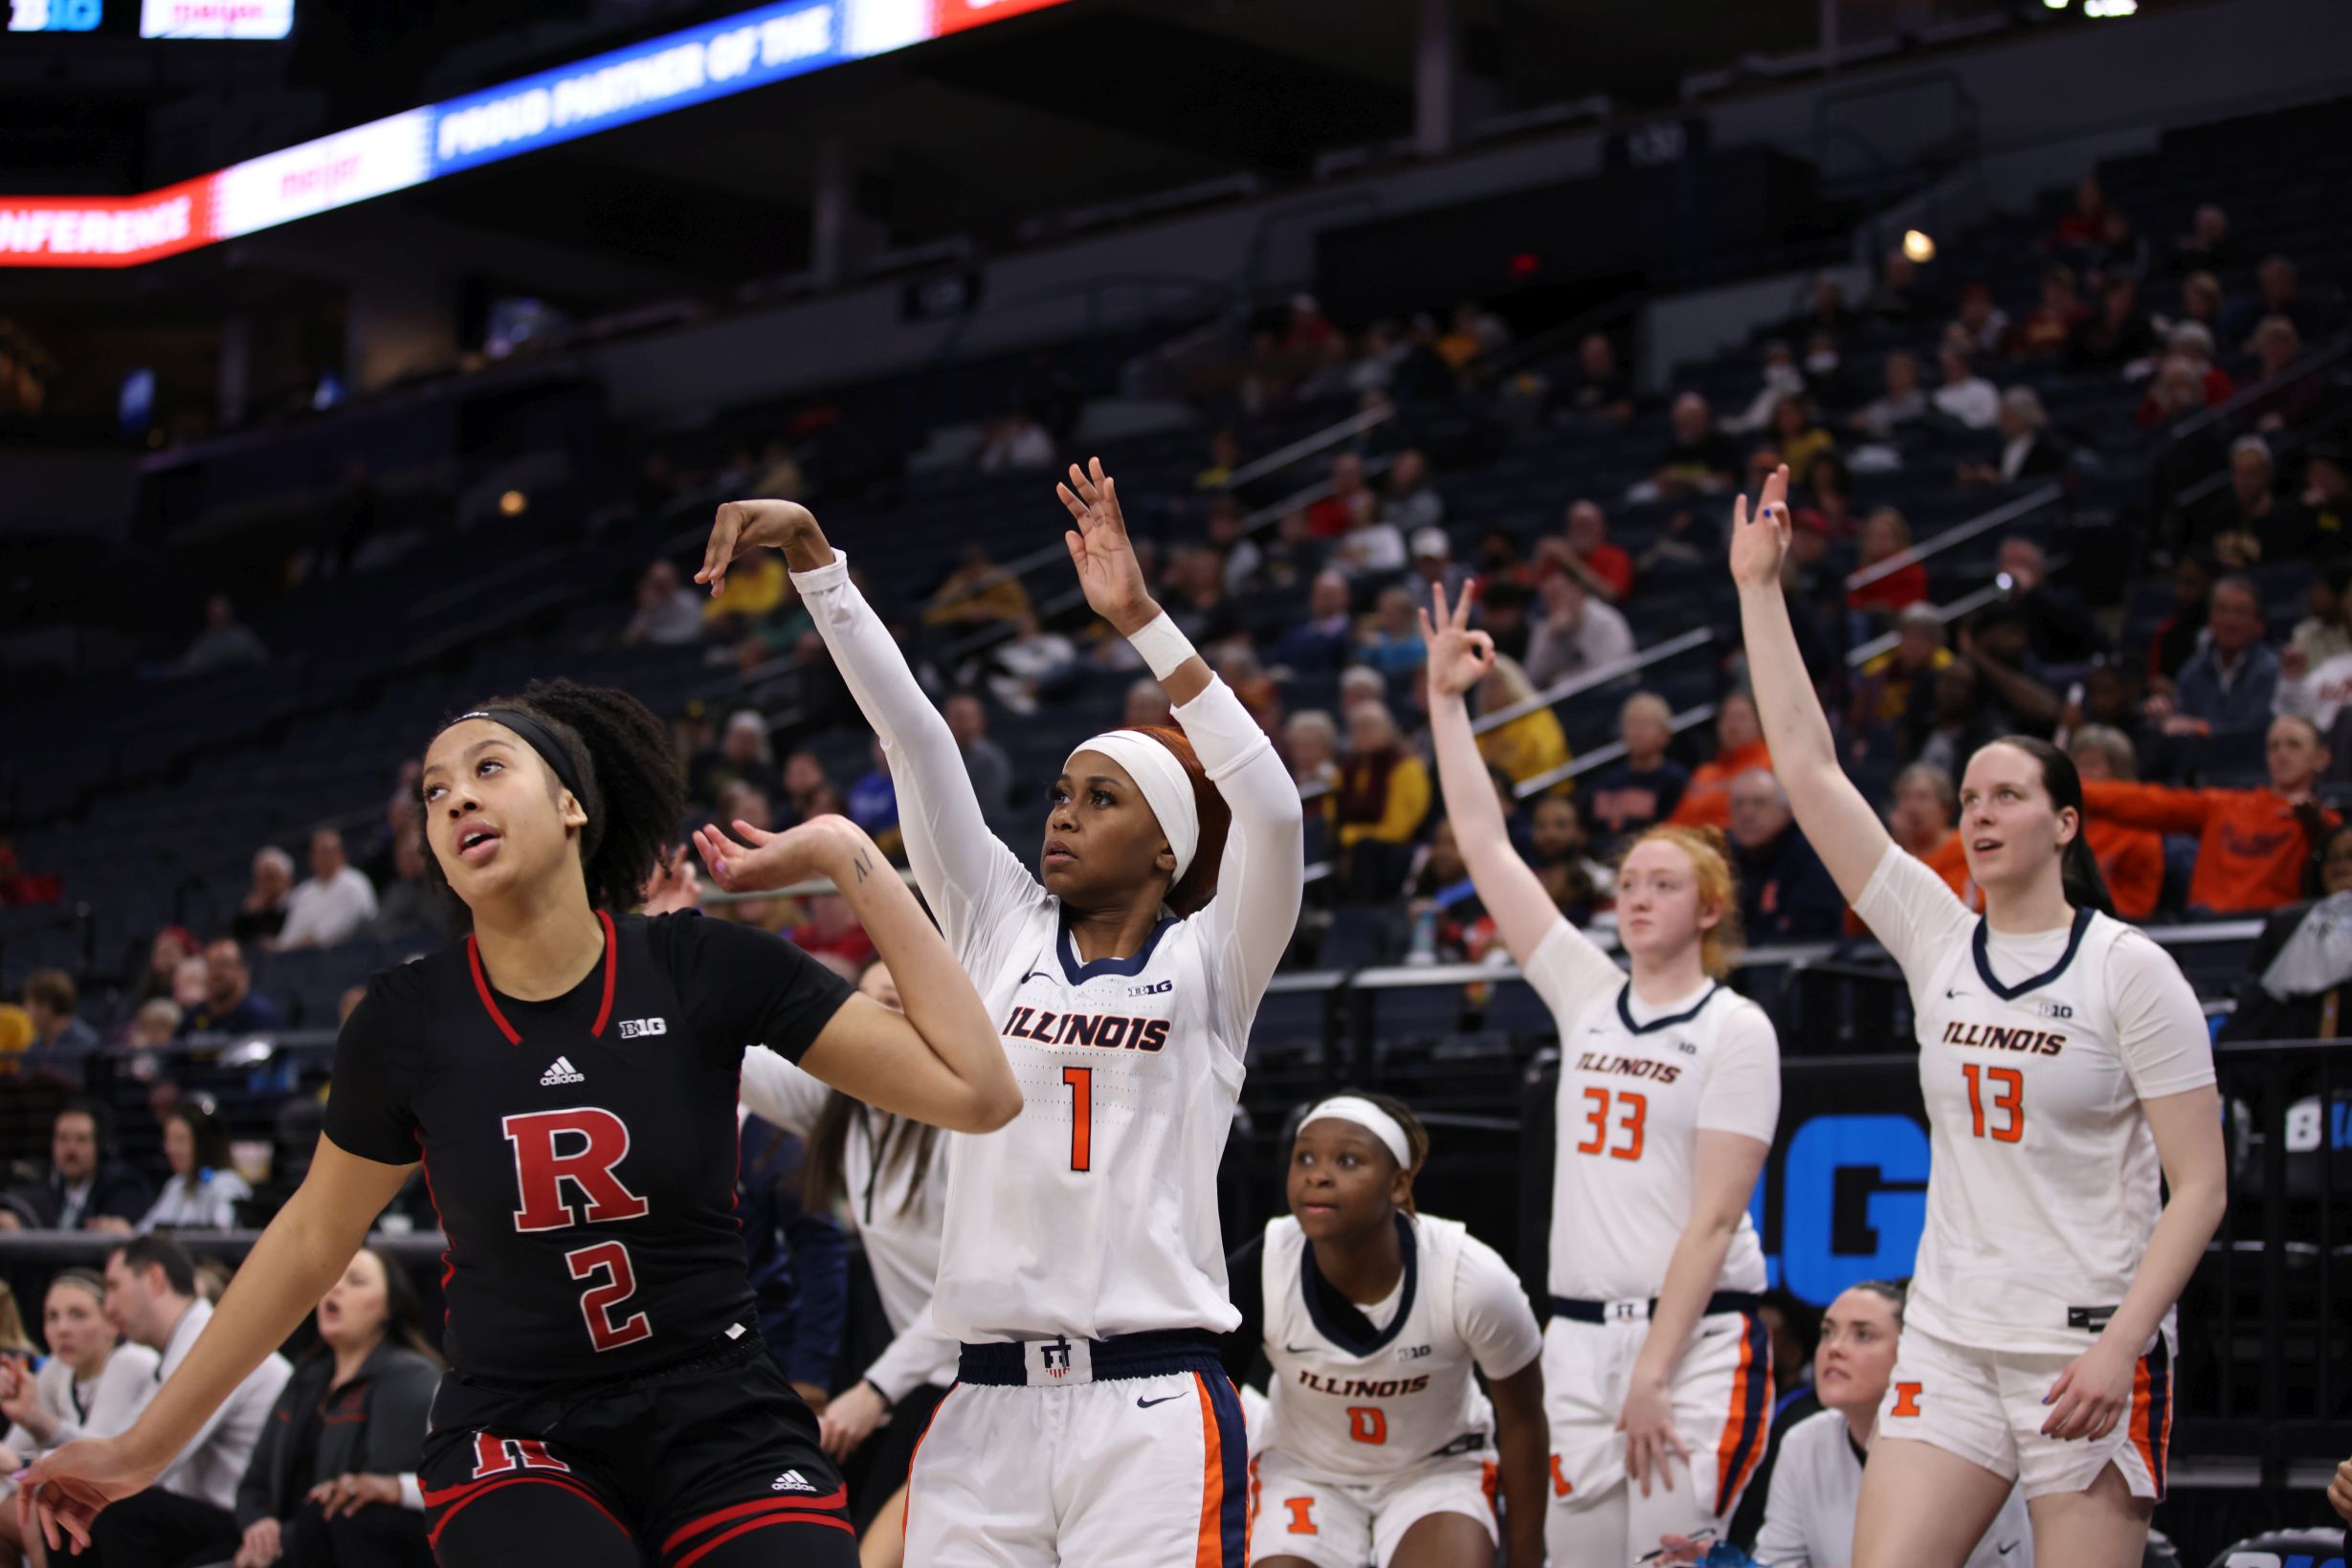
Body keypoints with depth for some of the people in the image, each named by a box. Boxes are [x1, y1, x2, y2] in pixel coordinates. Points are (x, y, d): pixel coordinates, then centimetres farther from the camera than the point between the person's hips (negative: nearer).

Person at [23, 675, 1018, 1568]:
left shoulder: (705, 969, -8)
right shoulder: (408, 1021, -5)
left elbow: (977, 1092, -12)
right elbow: (312, 1238, 10)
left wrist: (845, 855, -13)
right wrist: (143, 1449, 14)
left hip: (720, 1424, 1)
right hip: (517, 1444, -1)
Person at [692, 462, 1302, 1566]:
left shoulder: (1208, 965, 4)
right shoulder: (1000, 930, 12)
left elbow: (1270, 806, -14)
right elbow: (908, 729, 5)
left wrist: (1137, 617, -18)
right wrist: (812, 553, -1)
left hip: (1151, 1414, -3)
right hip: (987, 1408, 3)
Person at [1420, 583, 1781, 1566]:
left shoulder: (1736, 1030, -3)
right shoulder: (1588, 997, 12)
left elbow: (1713, 1218, -10)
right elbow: (1486, 848, 12)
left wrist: (1654, 1374, -16)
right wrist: (1445, 701, 10)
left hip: (1698, 1340, -5)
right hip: (1579, 1335, 5)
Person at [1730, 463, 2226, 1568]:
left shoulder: (2130, 969, -5)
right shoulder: (1936, 939, 7)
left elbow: (2200, 1187, -7)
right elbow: (1808, 769, 5)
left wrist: (2118, 1345, -17)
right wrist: (1759, 588, 4)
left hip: (2088, 1352, -4)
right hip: (1948, 1345, 4)